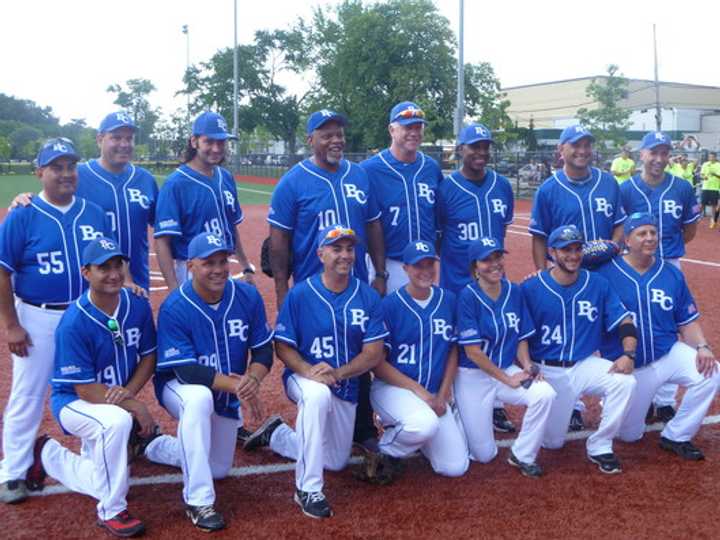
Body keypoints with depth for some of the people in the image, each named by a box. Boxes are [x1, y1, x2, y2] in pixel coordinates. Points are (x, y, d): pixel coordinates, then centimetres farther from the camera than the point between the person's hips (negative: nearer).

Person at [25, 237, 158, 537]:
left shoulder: (138, 305, -11)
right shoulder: (73, 323, -26)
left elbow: (148, 356, -2)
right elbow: (84, 389, -24)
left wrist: (128, 392, -19)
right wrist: (135, 406, -30)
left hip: (119, 402, 6)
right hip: (74, 403, -6)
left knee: (103, 480, 11)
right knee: (116, 420, -38)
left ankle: (48, 455, 37)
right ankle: (111, 511, -19)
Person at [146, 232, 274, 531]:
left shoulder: (248, 296, -13)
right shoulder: (174, 308, -25)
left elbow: (264, 350, -8)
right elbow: (186, 372, -29)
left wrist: (252, 380, -29)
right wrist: (236, 385, -38)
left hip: (228, 395, 5)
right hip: (179, 386, -5)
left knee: (218, 469, 14)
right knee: (200, 397, -41)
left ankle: (159, 448, 44)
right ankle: (198, 501, -31)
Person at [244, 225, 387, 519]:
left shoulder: (368, 296, -9)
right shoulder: (299, 295, -14)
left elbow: (374, 353, -12)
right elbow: (283, 347, -11)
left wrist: (337, 373, -27)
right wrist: (308, 370, -30)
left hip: (346, 386, 4)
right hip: (303, 377, -4)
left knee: (336, 461, 16)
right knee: (318, 393, -41)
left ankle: (276, 434, 41)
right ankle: (307, 489, -27)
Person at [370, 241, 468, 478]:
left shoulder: (448, 300, 3)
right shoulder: (389, 305, -10)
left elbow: (453, 351, 9)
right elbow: (377, 362, -10)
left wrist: (442, 396, -1)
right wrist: (418, 390, -16)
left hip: (434, 394, 5)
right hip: (393, 388, -5)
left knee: (455, 467, -4)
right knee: (426, 424, -37)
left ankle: (409, 432, 22)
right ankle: (383, 451, -5)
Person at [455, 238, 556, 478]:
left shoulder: (514, 291, -1)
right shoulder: (468, 296, -17)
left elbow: (522, 338, 6)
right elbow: (473, 351, -18)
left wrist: (527, 365, -12)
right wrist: (507, 379, -17)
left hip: (508, 370, 4)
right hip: (473, 375, -4)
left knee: (545, 393, -26)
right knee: (484, 454, -4)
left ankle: (522, 455, -4)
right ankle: (462, 418, 29)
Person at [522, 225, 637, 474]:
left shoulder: (598, 284, -2)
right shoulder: (531, 289, -8)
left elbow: (625, 322, -1)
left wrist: (628, 354, -17)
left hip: (586, 365, 2)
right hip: (548, 371, -2)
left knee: (625, 381, -27)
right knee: (552, 441, 0)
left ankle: (600, 446, -7)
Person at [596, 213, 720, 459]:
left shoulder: (672, 274, 2)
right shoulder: (606, 273, -10)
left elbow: (687, 321, 4)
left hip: (668, 354, 3)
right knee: (629, 435, 2)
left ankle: (675, 437, -4)